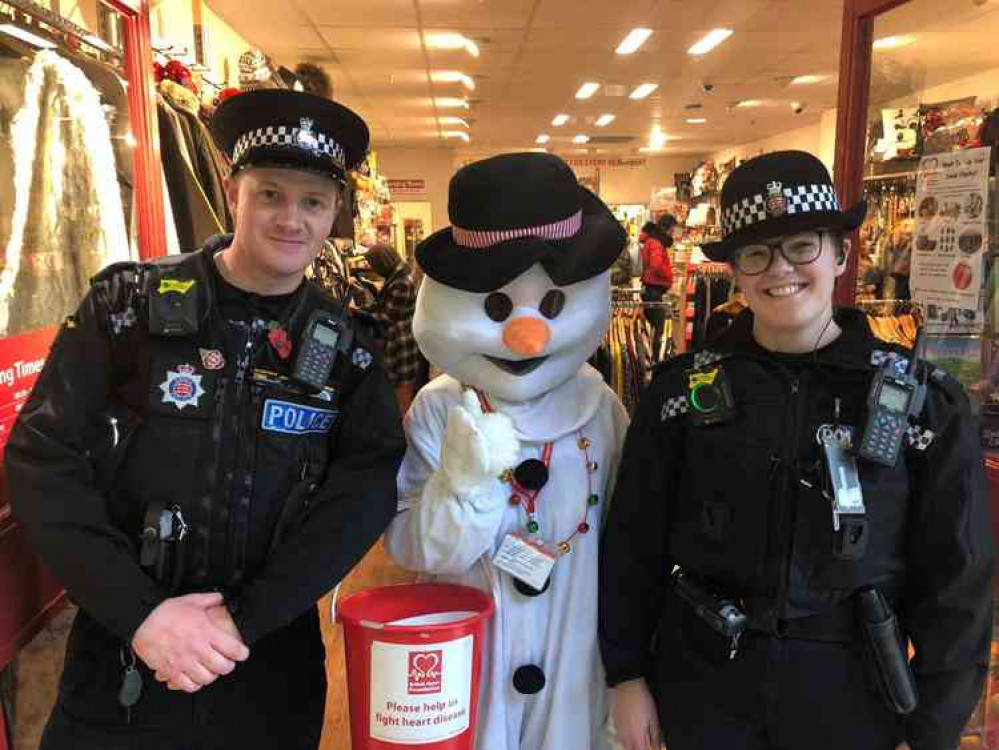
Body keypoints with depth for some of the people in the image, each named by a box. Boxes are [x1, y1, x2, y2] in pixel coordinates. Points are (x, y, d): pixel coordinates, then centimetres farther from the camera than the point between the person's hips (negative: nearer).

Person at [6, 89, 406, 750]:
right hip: (120, 658, -1)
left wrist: (245, 616, -18)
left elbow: (365, 491, -10)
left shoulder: (345, 347, -3)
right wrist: (140, 612, -18)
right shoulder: (129, 304, -7)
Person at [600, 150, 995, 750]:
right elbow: (634, 543, -2)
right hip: (701, 684, 1)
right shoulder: (684, 388, -7)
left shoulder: (925, 400, -8)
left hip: (852, 694, 0)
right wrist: (627, 675, 0)